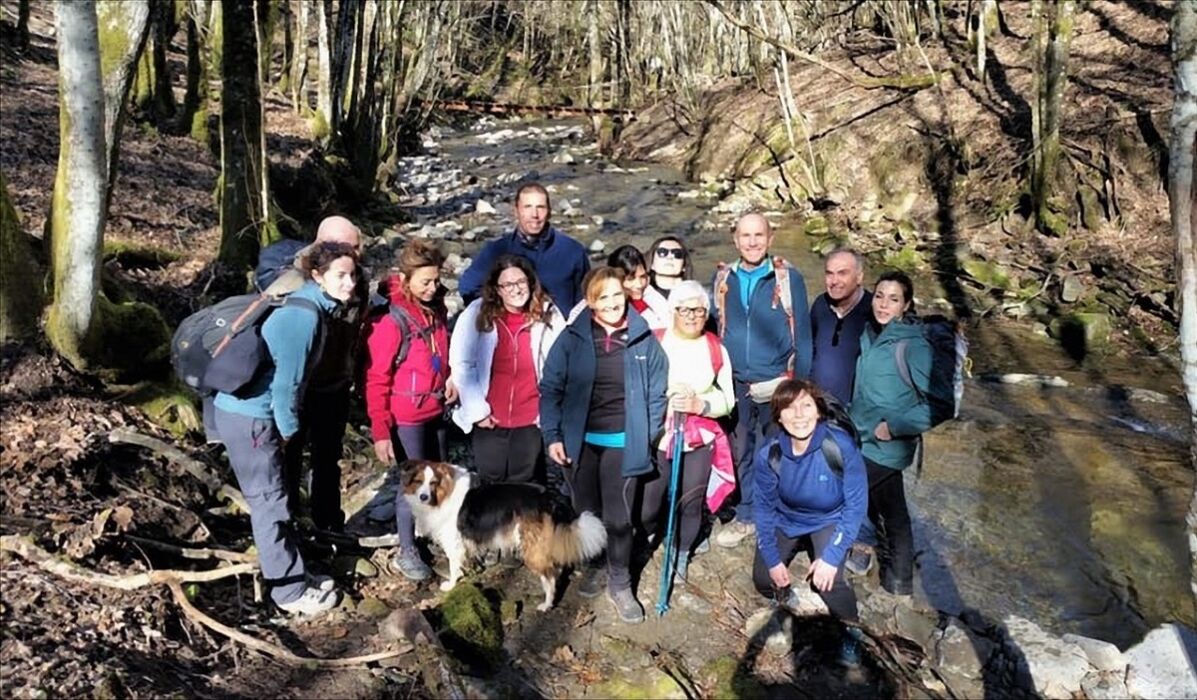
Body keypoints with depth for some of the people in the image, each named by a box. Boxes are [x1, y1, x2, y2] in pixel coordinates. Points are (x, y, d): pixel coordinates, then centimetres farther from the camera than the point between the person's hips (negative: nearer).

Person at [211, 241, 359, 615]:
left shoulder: (311, 305, 8)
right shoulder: (304, 315, -22)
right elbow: (287, 379, -20)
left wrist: (286, 425, 16)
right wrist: (288, 428, -7)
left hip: (250, 411, 10)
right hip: (249, 417, -10)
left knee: (274, 497, 17)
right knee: (270, 503, 1)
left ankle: (295, 575, 30)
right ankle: (290, 591, 13)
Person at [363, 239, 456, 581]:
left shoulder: (435, 308, 1)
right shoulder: (390, 320, -20)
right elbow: (377, 380, -16)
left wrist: (450, 379, 0)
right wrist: (380, 432, -16)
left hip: (435, 412, 6)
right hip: (407, 418, -6)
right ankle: (406, 552, 24)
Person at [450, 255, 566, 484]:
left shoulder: (548, 315, -6)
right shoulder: (477, 315, -8)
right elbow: (461, 364, -7)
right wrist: (477, 410, -7)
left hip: (530, 421, 0)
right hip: (489, 420, 0)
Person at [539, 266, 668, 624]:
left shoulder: (643, 340, -4)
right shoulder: (572, 338, -5)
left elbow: (656, 393, 3)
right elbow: (550, 388, -2)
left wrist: (646, 437, -1)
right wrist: (553, 436, -7)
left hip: (622, 443, -1)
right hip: (579, 440, 1)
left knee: (618, 517, 2)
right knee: (585, 511, 16)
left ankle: (620, 584, 20)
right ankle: (589, 567, 38)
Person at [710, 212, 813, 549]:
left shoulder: (788, 278, -8)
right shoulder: (722, 278, 2)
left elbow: (802, 334, -5)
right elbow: (712, 327, 8)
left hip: (778, 385, -3)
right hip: (737, 385, 3)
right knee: (743, 453, 15)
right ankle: (746, 515, 30)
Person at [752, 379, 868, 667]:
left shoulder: (841, 446, -30)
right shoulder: (769, 454, -22)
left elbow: (856, 504, -21)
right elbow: (764, 507, -8)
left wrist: (832, 557, -25)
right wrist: (772, 559, -12)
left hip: (829, 522, -3)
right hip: (786, 521, 3)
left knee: (826, 581, -24)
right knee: (764, 580, -6)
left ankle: (852, 629, 7)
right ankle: (786, 597, 31)